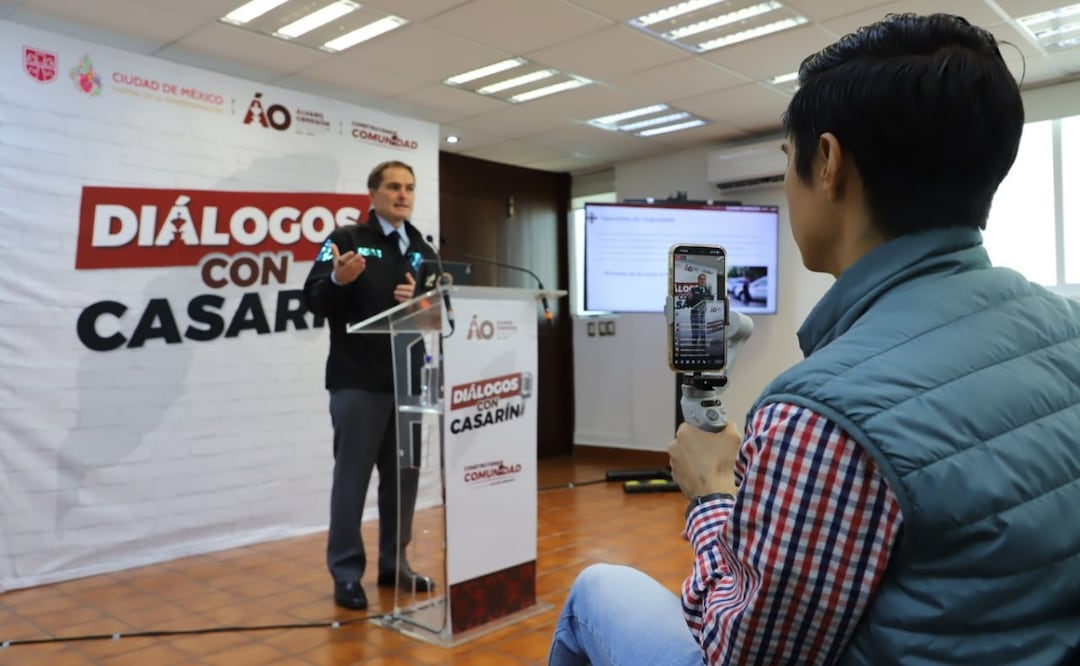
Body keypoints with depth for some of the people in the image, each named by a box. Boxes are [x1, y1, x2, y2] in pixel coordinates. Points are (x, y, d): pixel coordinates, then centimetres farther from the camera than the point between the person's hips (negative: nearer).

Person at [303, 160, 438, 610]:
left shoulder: (423, 251, 14)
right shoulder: (347, 239, -1)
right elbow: (314, 300, -9)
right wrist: (338, 279, -29)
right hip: (357, 382, -5)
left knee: (403, 475, 11)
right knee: (352, 477, 1)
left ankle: (394, 565, 24)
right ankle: (346, 574, 12)